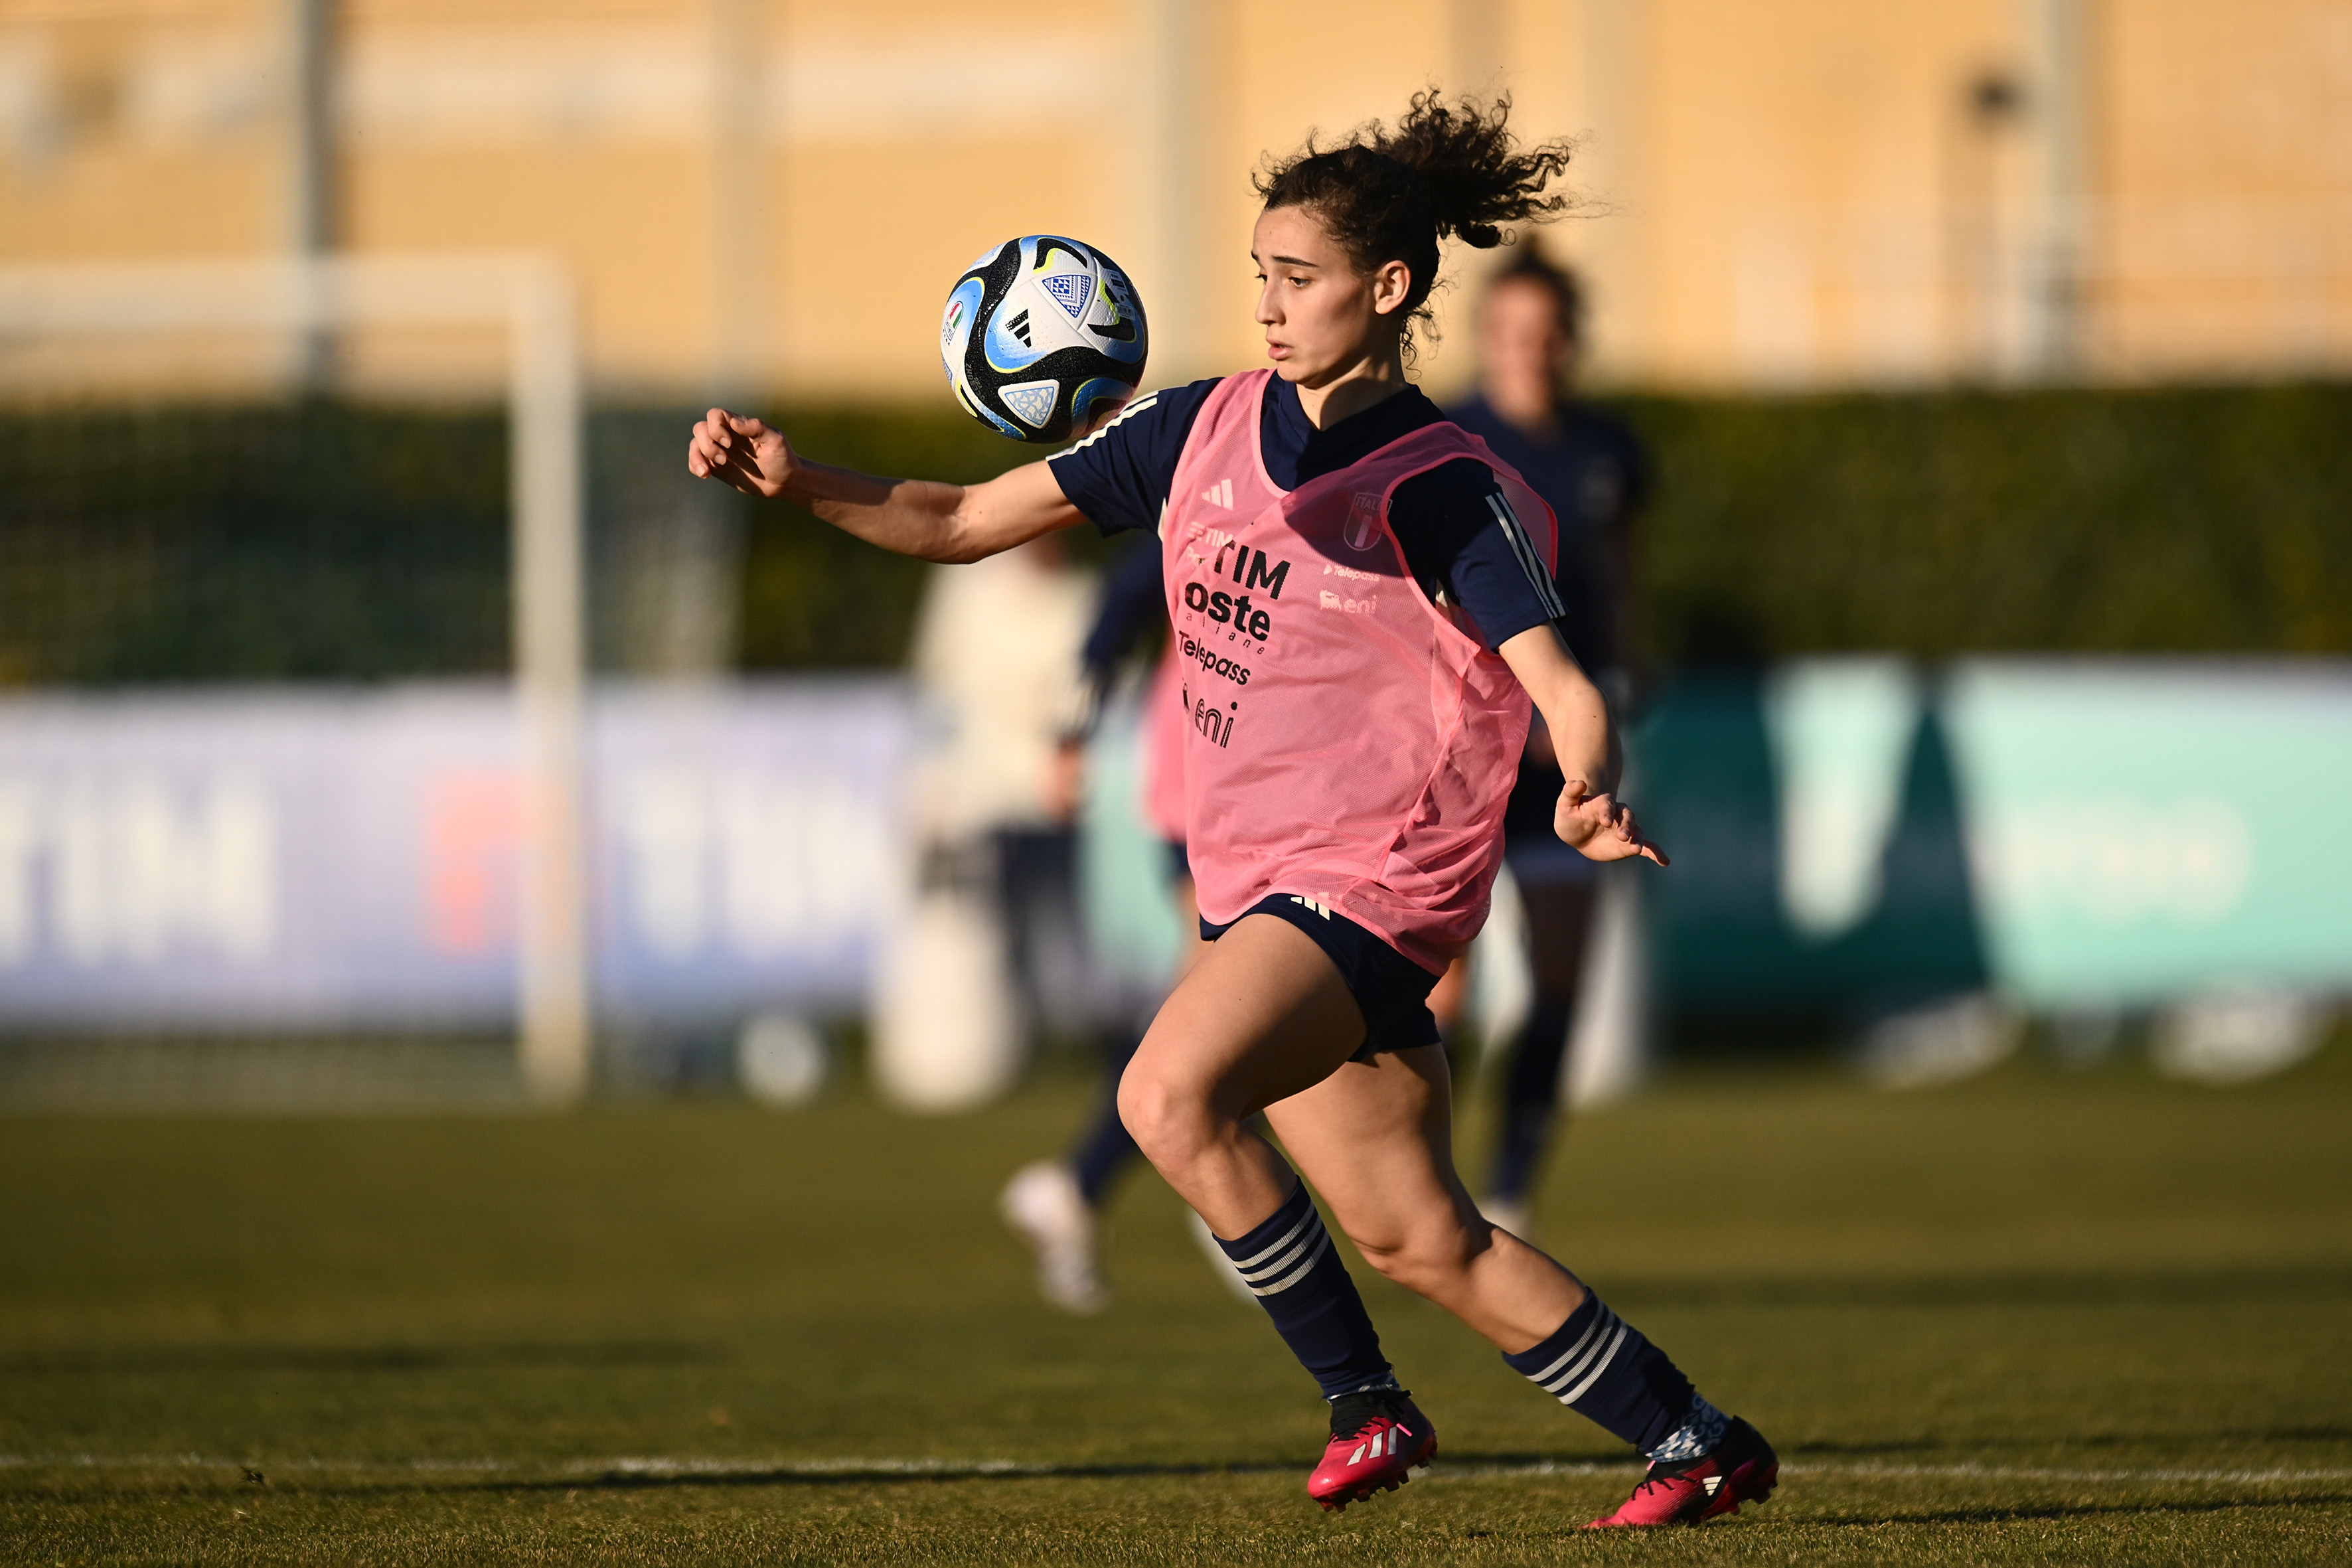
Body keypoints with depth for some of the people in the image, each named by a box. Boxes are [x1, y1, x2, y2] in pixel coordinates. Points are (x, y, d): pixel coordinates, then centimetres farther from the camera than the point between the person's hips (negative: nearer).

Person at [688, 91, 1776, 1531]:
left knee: (1170, 1096, -27)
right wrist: (796, 480, -6)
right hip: (1255, 884, 7)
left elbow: (1562, 686, -18)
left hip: (1372, 882, -7)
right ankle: (1699, 1445, 21)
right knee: (1420, 1238, 8)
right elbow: (967, 522, 9)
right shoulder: (1204, 429, 8)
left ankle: (1365, 1401, -11)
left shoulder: (1441, 489, -10)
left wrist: (1592, 795, -40)